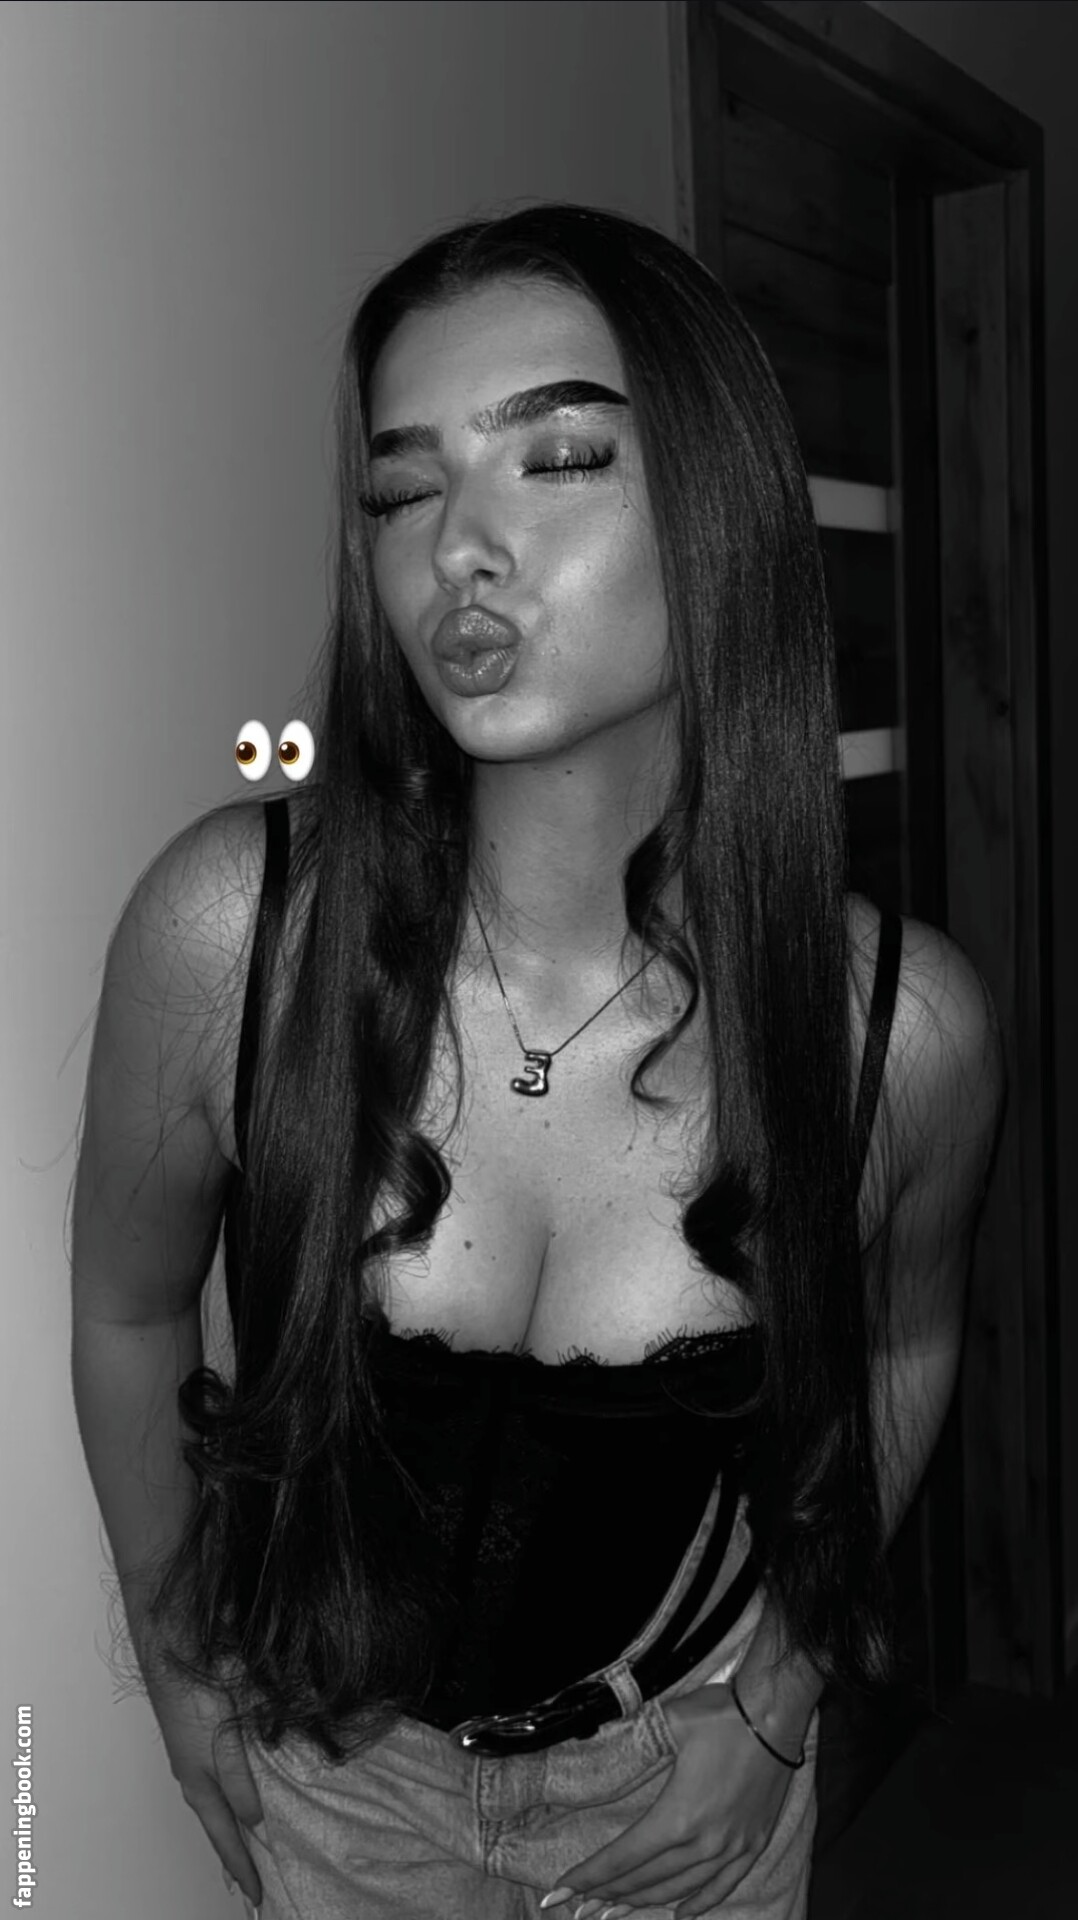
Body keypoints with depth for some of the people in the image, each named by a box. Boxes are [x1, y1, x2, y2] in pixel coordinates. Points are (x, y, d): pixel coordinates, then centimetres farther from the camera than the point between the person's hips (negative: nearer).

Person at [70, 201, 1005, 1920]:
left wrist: (778, 1683, -1)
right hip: (331, 1770, 0)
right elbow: (127, 1315, -8)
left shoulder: (908, 1030, -23)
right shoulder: (228, 925, -25)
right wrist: (191, 1679, 1)